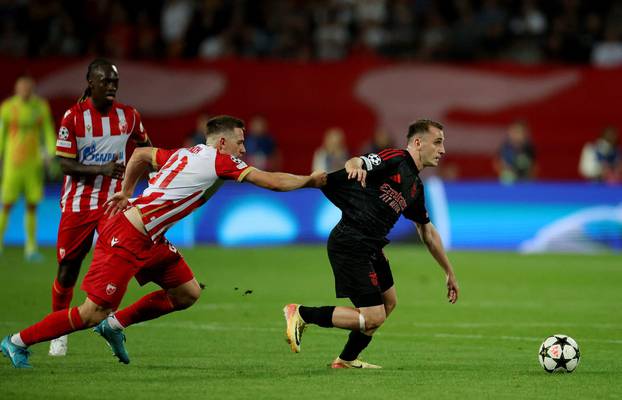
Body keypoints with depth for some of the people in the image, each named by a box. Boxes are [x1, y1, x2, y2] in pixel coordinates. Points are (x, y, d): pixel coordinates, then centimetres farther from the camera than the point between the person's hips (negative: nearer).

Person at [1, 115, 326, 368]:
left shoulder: (186, 155, 12)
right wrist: (311, 181, 1)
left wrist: (127, 192, 30)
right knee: (93, 313, -5)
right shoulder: (220, 161, -13)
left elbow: (140, 154, 25)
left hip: (149, 240, 10)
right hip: (127, 239, -10)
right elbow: (272, 181, -11)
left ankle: (116, 324, 18)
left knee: (187, 293, 9)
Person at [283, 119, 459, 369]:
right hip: (351, 243, -10)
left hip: (370, 248, 10)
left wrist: (449, 272, 33)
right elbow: (356, 162, -28)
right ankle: (301, 315, -5)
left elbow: (428, 233, 28)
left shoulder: (415, 187, 17)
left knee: (389, 301, 24)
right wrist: (355, 165, -53)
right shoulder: (395, 159, -9)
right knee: (373, 318, -12)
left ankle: (347, 359, 35)